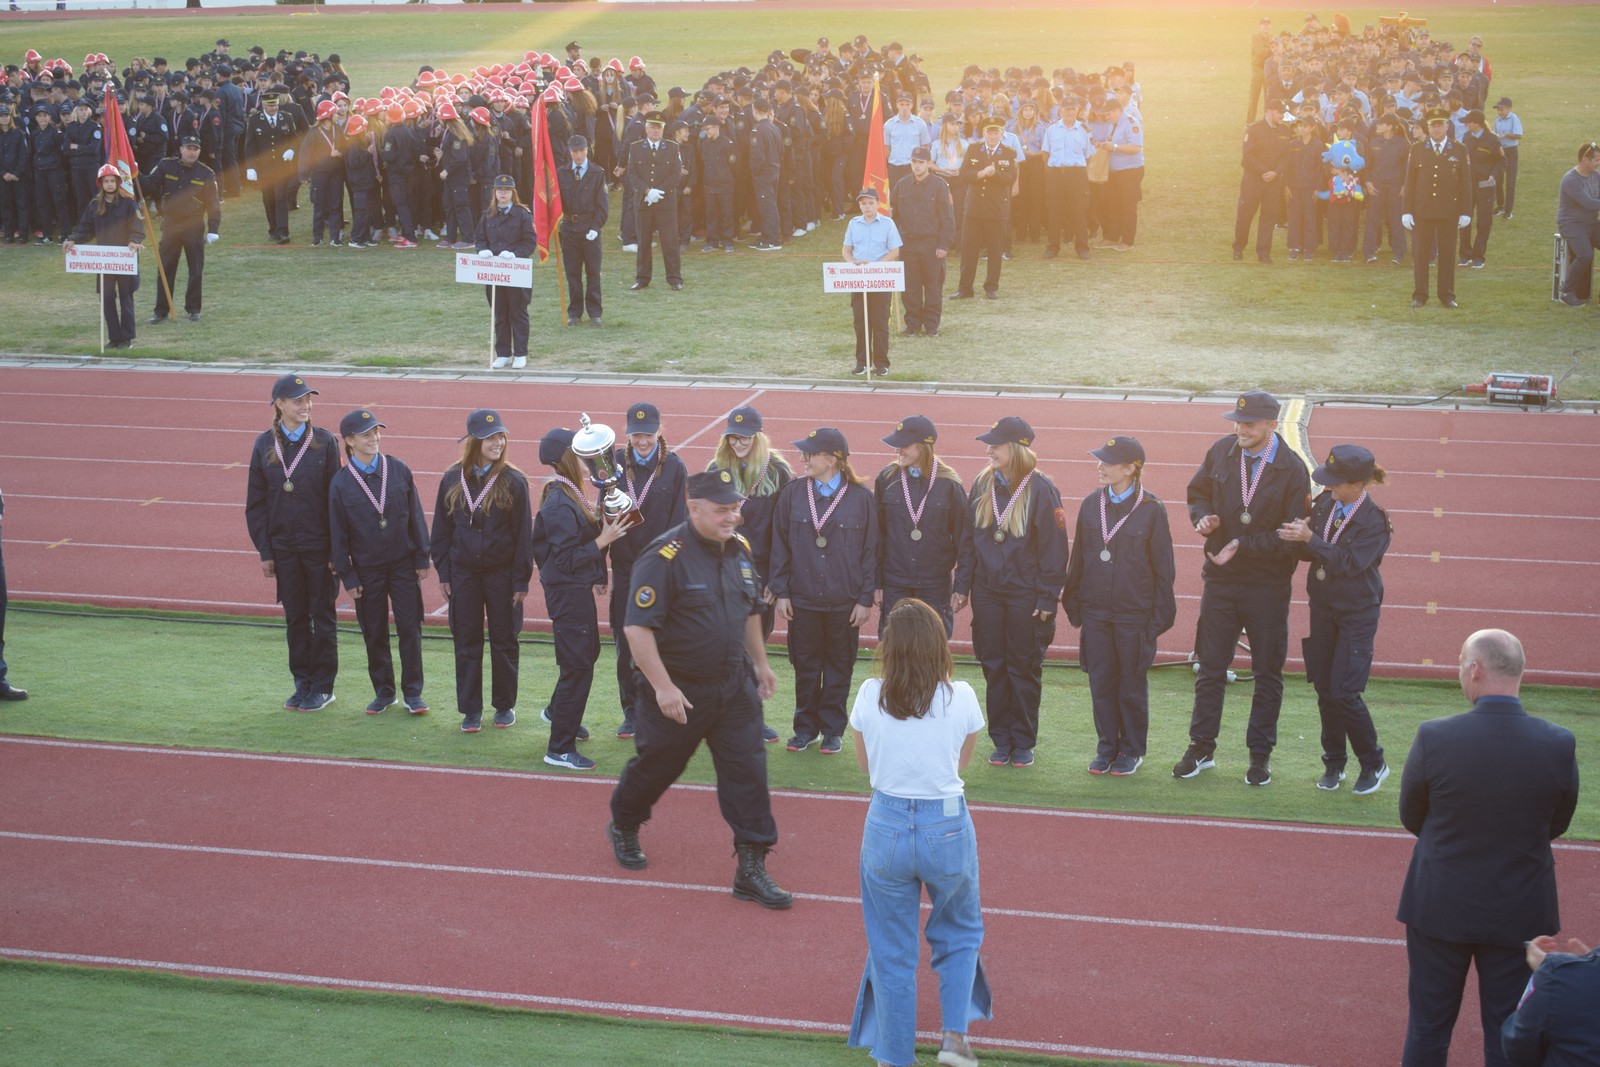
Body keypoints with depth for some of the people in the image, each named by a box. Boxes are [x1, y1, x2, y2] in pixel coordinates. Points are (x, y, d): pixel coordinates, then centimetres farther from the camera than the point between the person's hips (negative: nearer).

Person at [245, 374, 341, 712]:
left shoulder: (324, 441, -5)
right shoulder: (265, 445, 1)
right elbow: (255, 503, 5)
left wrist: (336, 549, -9)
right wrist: (264, 551, 1)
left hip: (319, 545, -2)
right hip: (284, 547, 2)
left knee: (323, 616, 5)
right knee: (295, 617, 10)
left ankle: (323, 687, 15)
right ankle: (302, 682, 22)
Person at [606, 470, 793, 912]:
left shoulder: (740, 549, 3)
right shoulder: (666, 557, -20)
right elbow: (637, 627, -22)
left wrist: (760, 663, 20)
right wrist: (662, 687, -25)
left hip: (735, 687, 5)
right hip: (679, 690, -5)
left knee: (748, 771, 0)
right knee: (657, 766, 14)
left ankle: (751, 868, 6)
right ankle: (624, 828, 43)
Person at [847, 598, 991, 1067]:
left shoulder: (869, 697, -9)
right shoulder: (961, 698, -11)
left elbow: (865, 764, 6)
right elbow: (962, 762, 5)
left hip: (886, 828, 1)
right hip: (948, 830, 0)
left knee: (892, 954, 15)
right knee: (960, 935, 24)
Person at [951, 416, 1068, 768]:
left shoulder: (1041, 489, -11)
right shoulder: (982, 485, 4)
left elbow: (1054, 547, -9)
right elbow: (969, 538, 10)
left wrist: (1047, 598, -11)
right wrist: (962, 586, 6)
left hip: (1025, 594, -4)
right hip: (987, 591, 4)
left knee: (1024, 669, 5)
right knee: (994, 667, 8)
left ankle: (1024, 743, 17)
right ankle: (1001, 740, 18)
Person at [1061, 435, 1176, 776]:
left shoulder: (1151, 510, -9)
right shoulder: (1091, 505, 3)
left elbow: (1163, 568, -5)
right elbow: (1078, 558, 9)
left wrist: (1159, 617, -6)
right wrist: (1073, 604, 7)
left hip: (1135, 616, -4)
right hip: (1095, 613, 4)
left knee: (1132, 685, 8)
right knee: (1100, 683, 9)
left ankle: (1132, 750, 21)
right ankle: (1106, 747, 22)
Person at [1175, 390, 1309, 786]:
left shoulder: (1291, 469, -12)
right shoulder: (1221, 452, -1)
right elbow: (1198, 492, 15)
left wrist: (1242, 545, -19)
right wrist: (1204, 517, -7)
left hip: (1268, 586, -3)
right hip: (1220, 580, 3)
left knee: (1267, 674, 8)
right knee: (1209, 668, 9)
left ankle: (1260, 755, 19)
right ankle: (1202, 749, 20)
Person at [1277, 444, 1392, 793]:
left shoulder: (1375, 520, -17)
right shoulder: (1324, 504, -1)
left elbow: (1350, 562, -26)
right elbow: (1309, 553, 3)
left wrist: (1311, 539, -31)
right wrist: (1299, 538, -18)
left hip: (1357, 613, -5)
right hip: (1322, 607, 6)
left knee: (1344, 693, -8)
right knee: (1324, 690, 9)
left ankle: (1373, 764, 11)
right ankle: (1334, 762, 24)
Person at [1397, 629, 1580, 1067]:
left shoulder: (1433, 738, -20)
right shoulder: (1560, 745, -15)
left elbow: (1411, 817, -5)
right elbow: (1557, 825, 0)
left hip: (1440, 908, -1)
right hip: (1521, 912, 1)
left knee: (1428, 1028, 16)